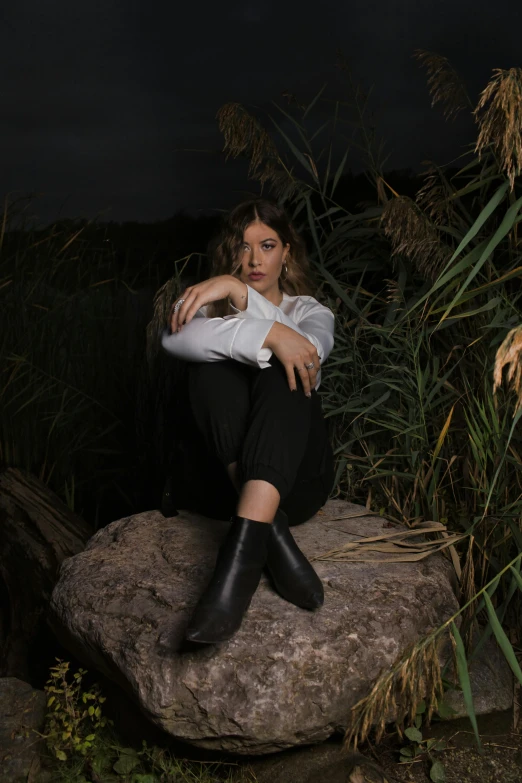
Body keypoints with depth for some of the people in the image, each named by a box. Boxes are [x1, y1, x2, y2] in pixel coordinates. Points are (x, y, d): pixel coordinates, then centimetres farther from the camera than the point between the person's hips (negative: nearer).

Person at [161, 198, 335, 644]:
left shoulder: (310, 311, 15)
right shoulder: (209, 303, 14)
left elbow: (309, 347, -14)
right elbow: (176, 339, -15)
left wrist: (237, 292, -22)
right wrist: (269, 334, -26)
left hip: (296, 478, 0)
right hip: (224, 474, 0)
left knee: (281, 370, -28)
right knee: (214, 360, -23)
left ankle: (243, 548, -47)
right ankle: (272, 532, -38)